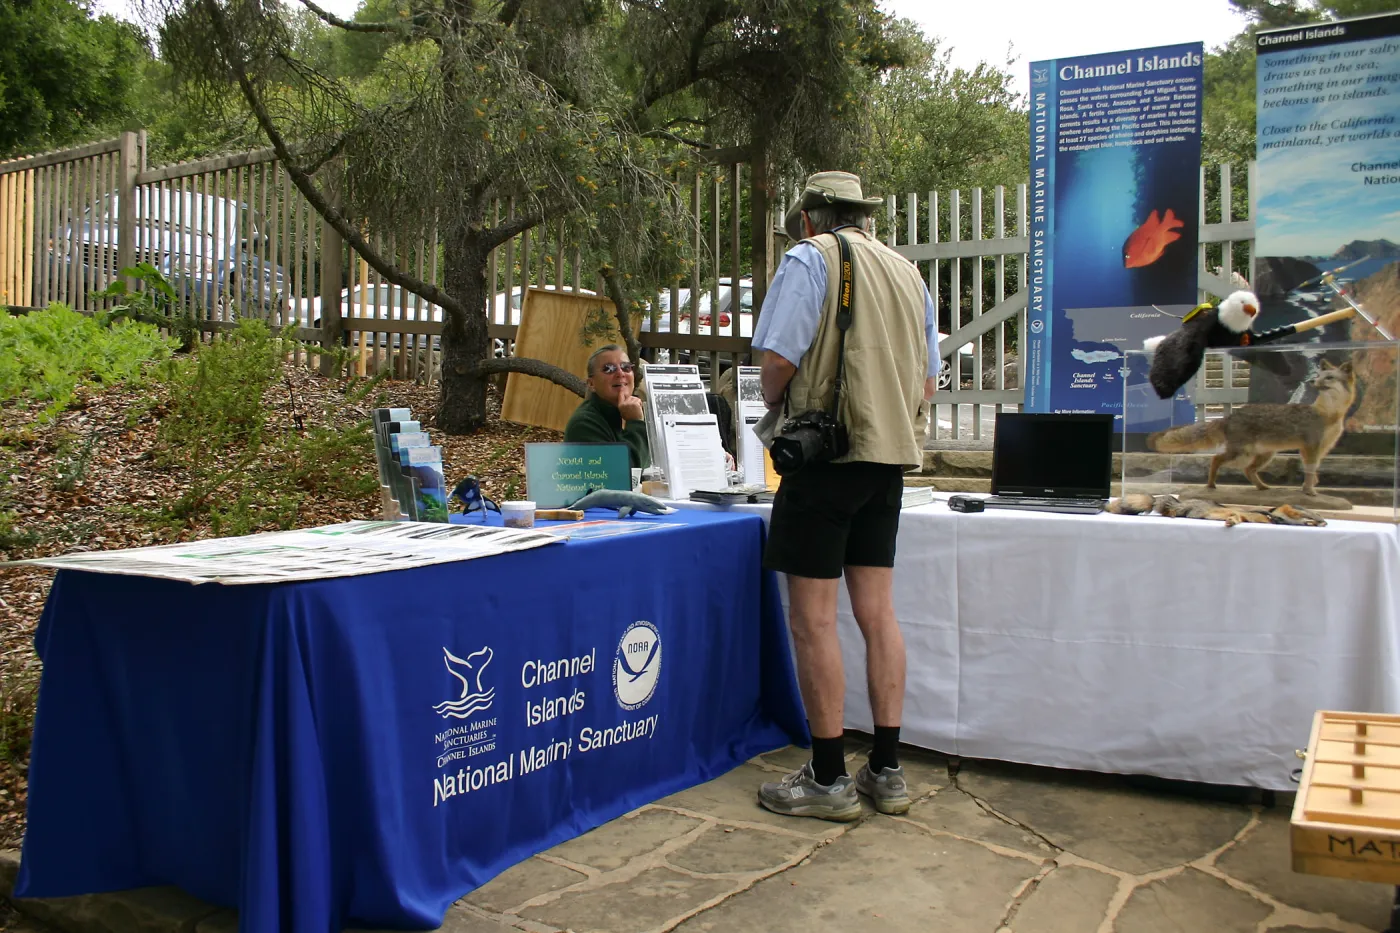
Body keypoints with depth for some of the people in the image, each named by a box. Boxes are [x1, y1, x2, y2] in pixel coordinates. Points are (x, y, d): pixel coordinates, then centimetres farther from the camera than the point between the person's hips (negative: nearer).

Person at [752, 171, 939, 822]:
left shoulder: (810, 258, -4)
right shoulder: (907, 273, 17)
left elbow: (779, 357, -13)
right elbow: (928, 383, 17)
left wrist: (775, 410, 5)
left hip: (826, 454, -7)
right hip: (891, 455, 7)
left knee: (814, 620, -1)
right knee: (877, 611, 11)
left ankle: (828, 780, 6)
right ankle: (886, 772, 17)